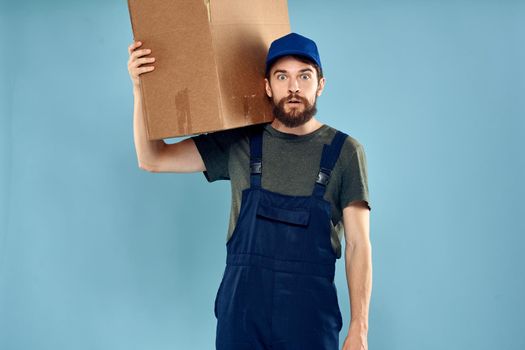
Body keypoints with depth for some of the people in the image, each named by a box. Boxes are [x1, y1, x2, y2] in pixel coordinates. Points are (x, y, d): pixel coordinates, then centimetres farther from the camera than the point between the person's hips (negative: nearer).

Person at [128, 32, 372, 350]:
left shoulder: (345, 151, -2)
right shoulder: (239, 144, 3)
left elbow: (358, 244, -4)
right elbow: (153, 160, 2)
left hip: (311, 315, -1)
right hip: (241, 311, 2)